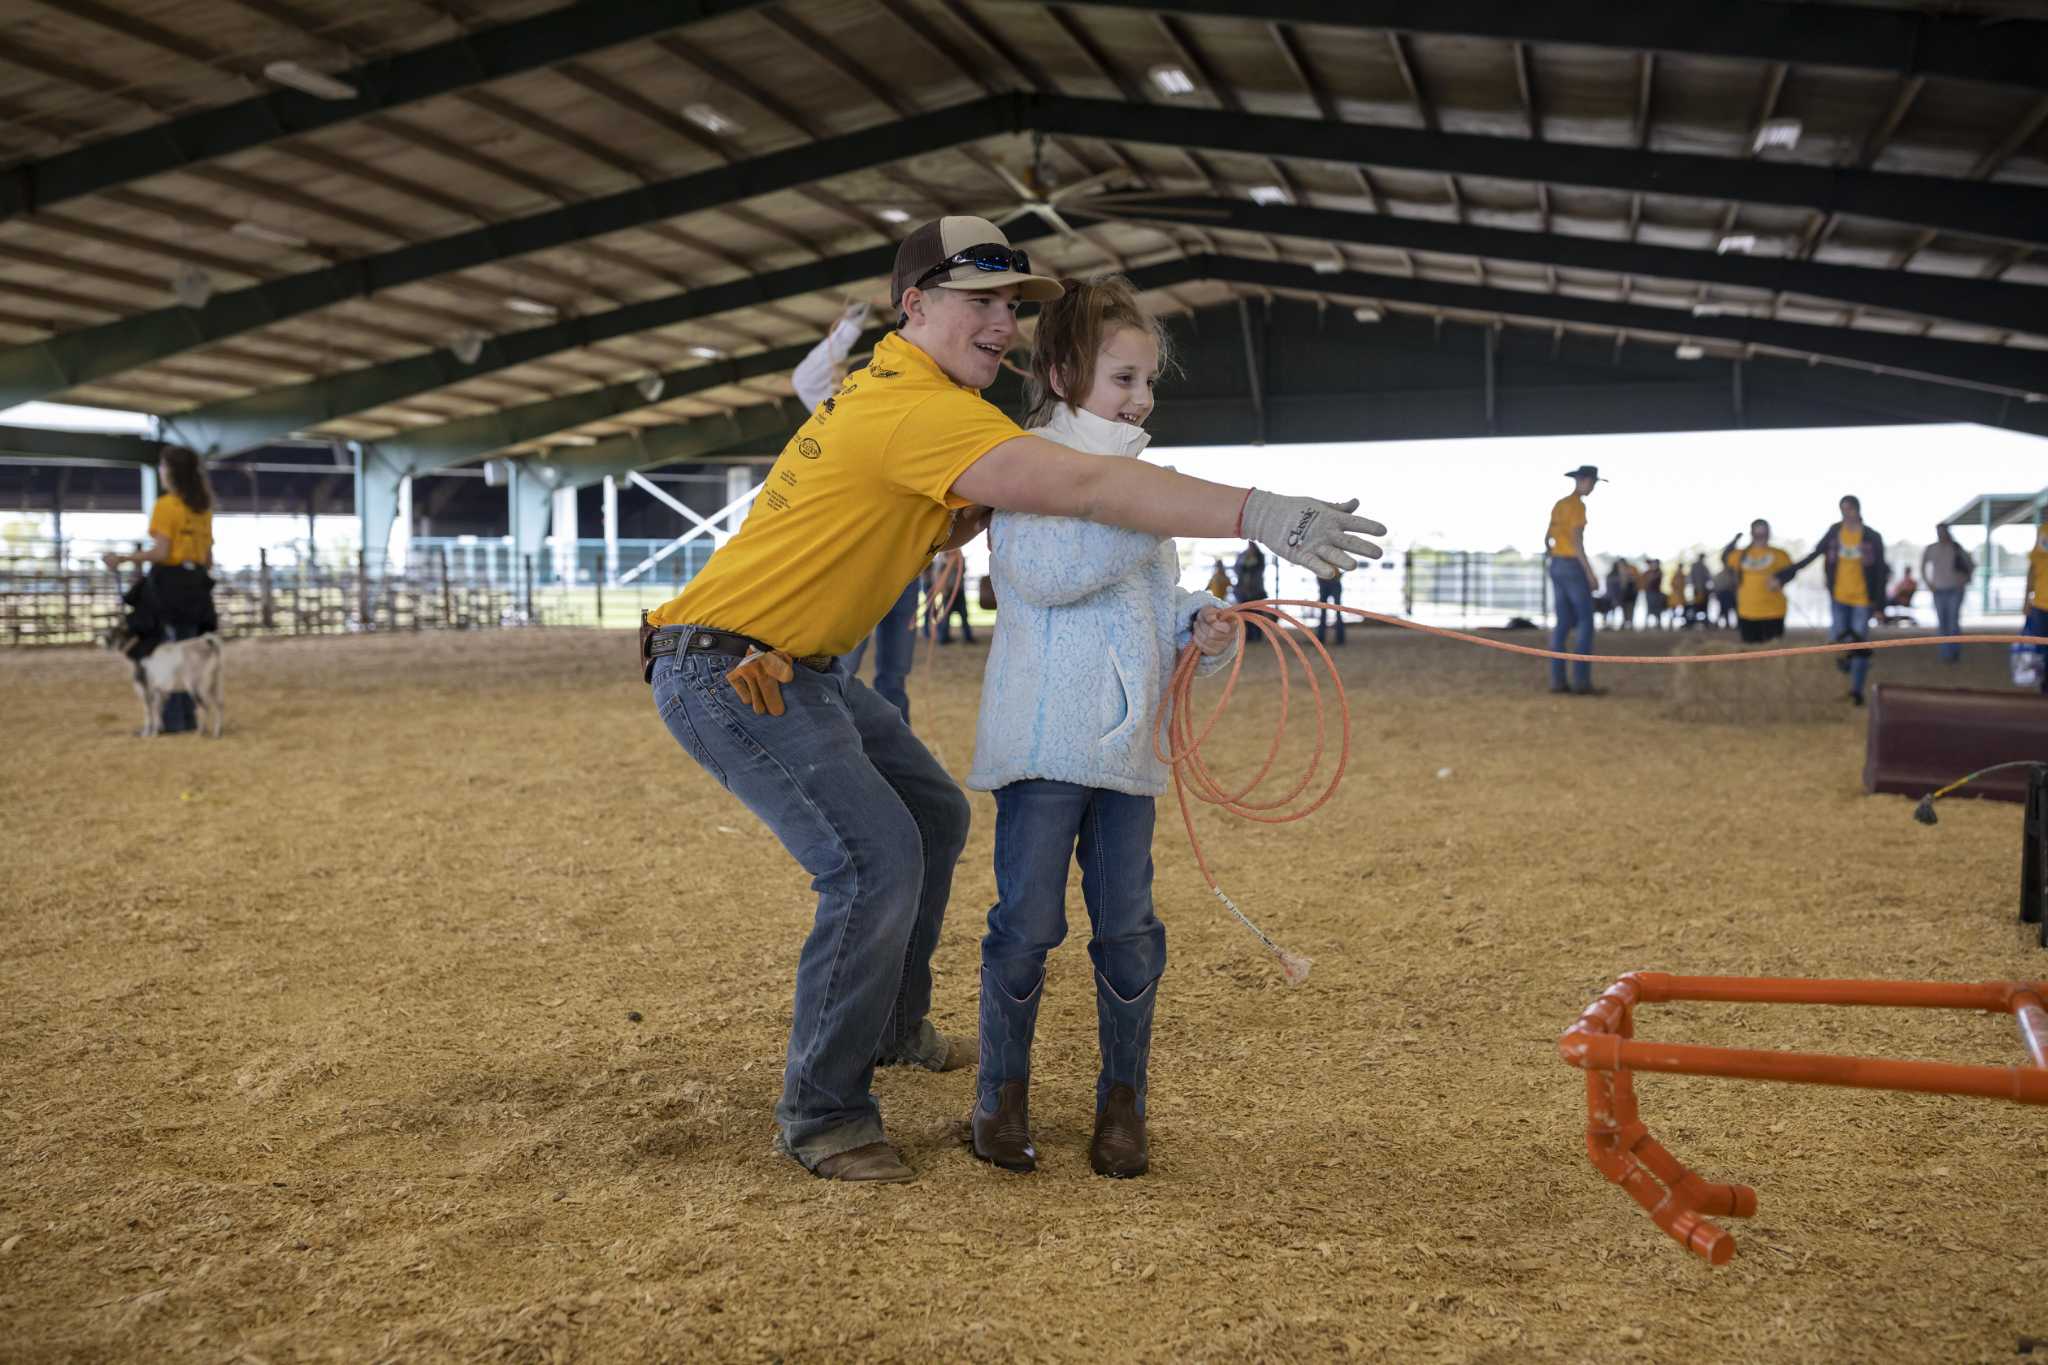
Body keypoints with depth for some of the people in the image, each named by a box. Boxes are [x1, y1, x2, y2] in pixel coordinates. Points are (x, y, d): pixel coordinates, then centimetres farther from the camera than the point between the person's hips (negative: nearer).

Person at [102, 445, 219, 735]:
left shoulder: (165, 505, -10)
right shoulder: (203, 507, 12)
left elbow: (161, 552, -16)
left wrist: (123, 558, -11)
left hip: (167, 583, -7)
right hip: (195, 584, 7)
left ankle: (171, 721, -5)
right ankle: (189, 717, 12)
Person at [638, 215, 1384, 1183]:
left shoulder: (891, 392, 10)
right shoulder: (916, 407, -23)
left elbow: (924, 539, 13)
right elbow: (1089, 488, -32)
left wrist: (991, 500, -6)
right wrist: (1262, 514, -36)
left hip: (795, 663, 11)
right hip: (723, 669, -11)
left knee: (934, 815, 18)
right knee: (877, 861, -19)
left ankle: (893, 1026, 35)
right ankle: (821, 1112, -2)